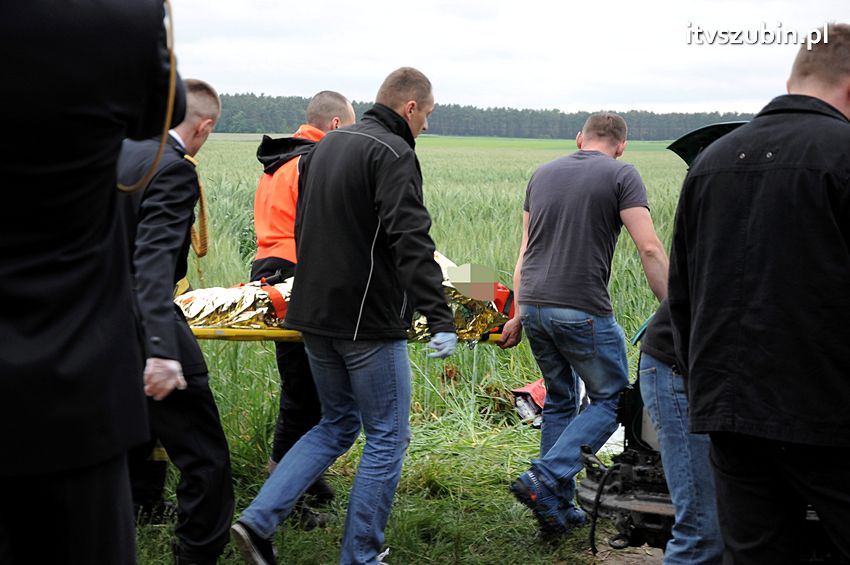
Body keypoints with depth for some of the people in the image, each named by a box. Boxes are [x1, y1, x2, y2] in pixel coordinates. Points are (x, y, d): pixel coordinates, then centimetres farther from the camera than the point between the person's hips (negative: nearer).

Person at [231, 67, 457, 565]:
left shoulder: (328, 145, 14)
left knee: (338, 425, 20)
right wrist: (441, 319, -29)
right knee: (387, 438, 5)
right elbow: (412, 242, -25)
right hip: (368, 320, -8)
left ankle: (259, 521, 10)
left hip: (315, 314, 9)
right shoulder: (393, 153, -14)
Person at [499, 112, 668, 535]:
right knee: (610, 400, 8)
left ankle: (558, 508, 19)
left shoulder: (543, 174, 16)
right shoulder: (621, 175, -1)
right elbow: (649, 249, -11)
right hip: (582, 310, -6)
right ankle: (544, 479, -8)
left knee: (559, 402, 18)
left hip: (533, 306, 6)